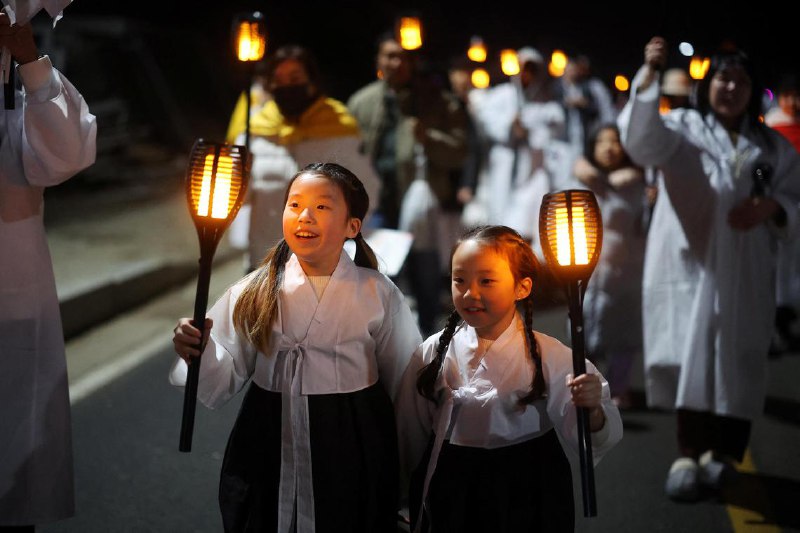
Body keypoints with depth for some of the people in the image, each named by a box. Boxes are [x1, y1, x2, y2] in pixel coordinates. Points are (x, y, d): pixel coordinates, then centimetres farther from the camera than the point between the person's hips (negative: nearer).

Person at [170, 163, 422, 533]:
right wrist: (199, 352, -24)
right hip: (269, 450, 1)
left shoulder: (378, 295, -5)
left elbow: (404, 387, 4)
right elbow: (226, 379, -3)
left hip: (351, 455, -1)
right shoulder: (255, 292, -2)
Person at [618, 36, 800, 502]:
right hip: (694, 264, -3)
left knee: (739, 360, 1)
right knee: (694, 354, -9)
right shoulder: (683, 127, 6)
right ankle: (690, 455, -8)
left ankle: (724, 454, 11)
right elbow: (643, 139, -16)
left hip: (746, 271, 3)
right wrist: (649, 76, -29)